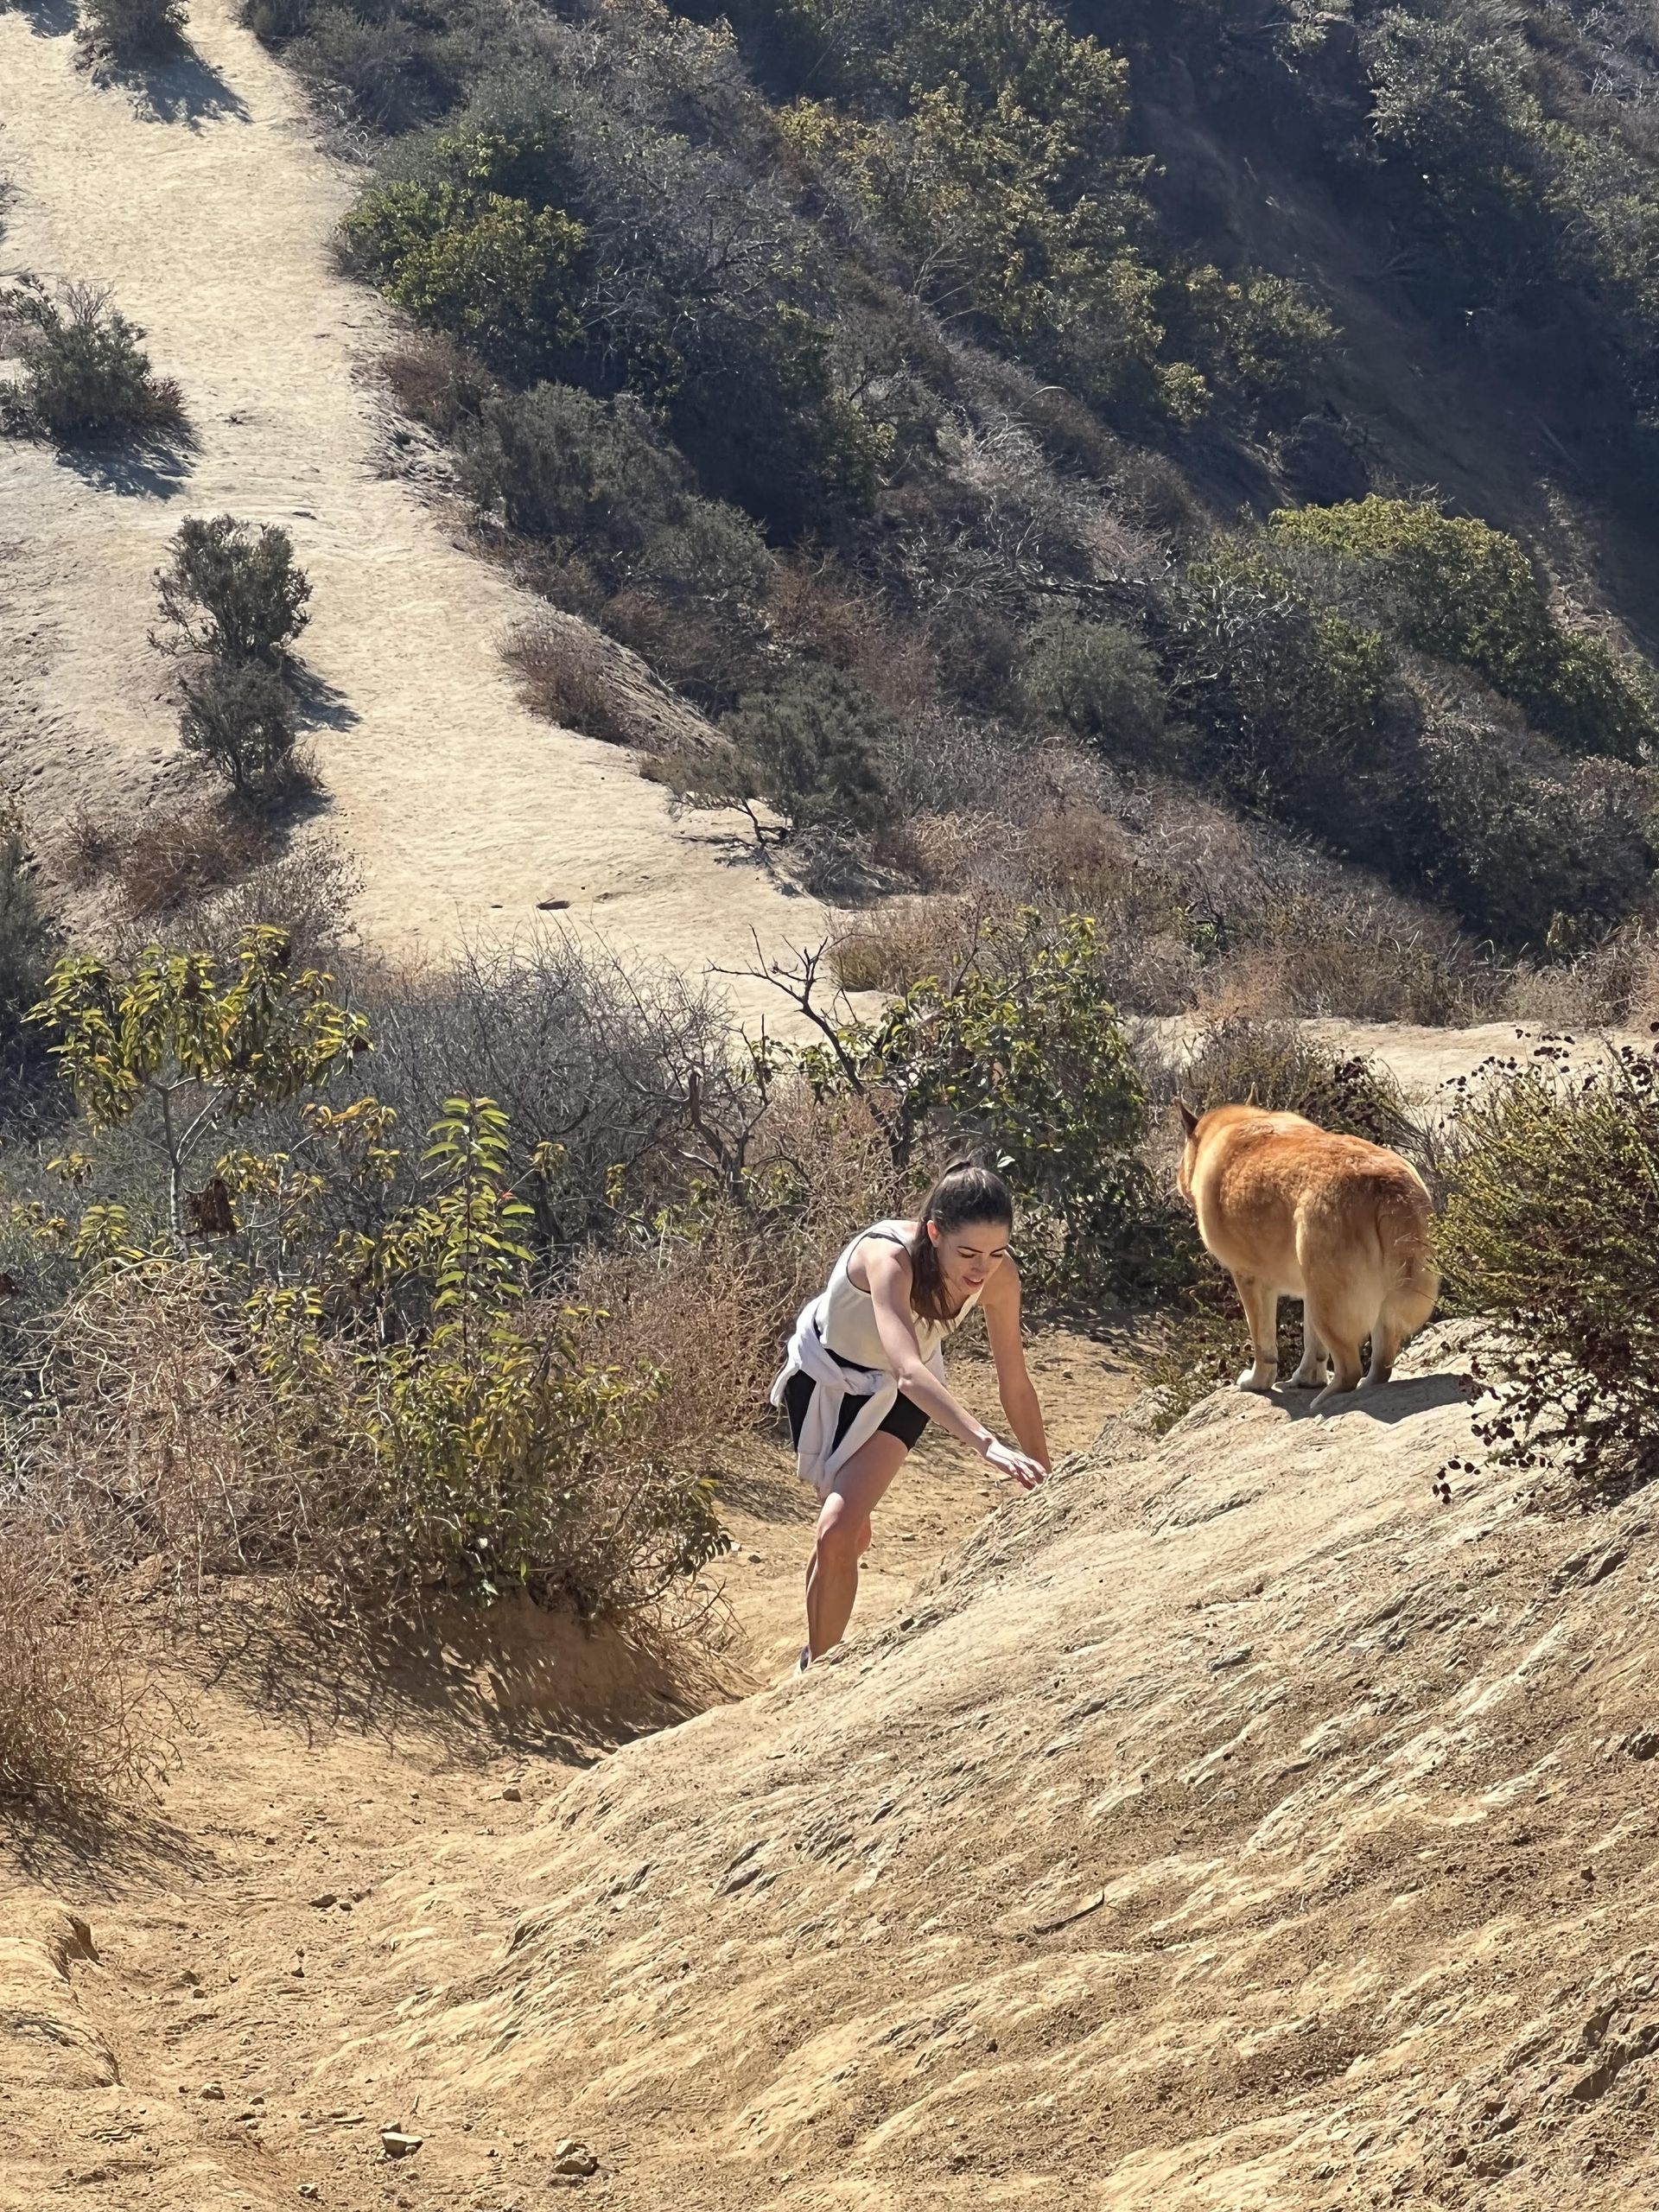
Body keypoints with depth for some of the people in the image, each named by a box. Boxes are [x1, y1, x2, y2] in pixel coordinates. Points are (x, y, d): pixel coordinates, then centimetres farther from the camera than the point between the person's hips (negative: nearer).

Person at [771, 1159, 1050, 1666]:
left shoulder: (999, 1277, -29)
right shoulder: (889, 1258, -43)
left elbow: (1015, 1385, -15)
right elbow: (907, 1370, -57)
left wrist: (1045, 1482, -12)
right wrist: (986, 1443, -68)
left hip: (895, 1395, 2)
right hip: (824, 1369, -2)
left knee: (838, 1533, -17)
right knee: (845, 1530, 15)